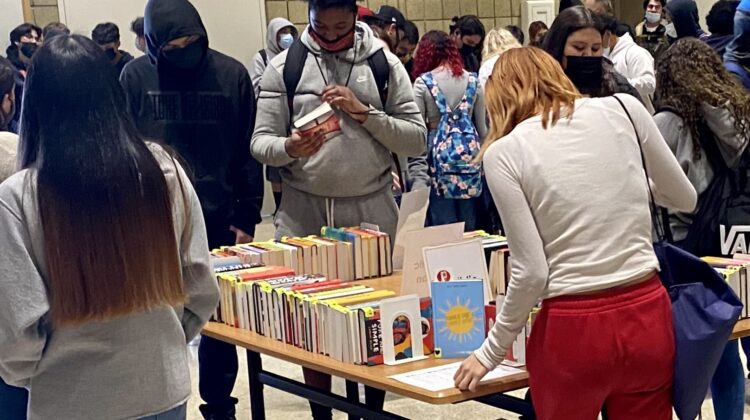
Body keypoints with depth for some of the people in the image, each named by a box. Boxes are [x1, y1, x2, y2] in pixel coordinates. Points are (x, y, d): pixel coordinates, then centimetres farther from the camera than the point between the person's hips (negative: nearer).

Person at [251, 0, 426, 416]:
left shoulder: (385, 64, 2)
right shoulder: (284, 66, 1)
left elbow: (417, 140, 0)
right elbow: (261, 141, -1)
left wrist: (364, 112, -14)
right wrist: (289, 149, -23)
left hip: (371, 210, 0)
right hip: (303, 211, 0)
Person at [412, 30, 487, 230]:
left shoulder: (423, 82, -5)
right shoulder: (472, 79, 4)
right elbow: (482, 126, 9)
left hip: (439, 151, -3)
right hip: (469, 149, 3)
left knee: (444, 226, 3)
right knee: (469, 223, 11)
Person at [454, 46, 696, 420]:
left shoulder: (503, 152, -6)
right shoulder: (624, 108, 2)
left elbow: (531, 273, -9)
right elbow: (685, 200, 14)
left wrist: (492, 351, 4)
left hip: (575, 329, -3)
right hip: (649, 316, 3)